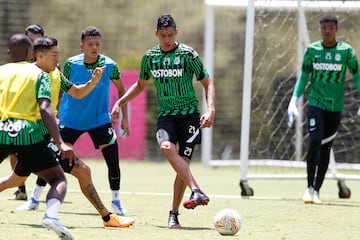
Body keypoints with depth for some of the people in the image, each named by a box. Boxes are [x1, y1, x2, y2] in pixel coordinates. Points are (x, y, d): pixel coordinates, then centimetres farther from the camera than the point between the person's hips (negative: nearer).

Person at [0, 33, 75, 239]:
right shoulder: (38, 74, 9)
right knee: (59, 179, 6)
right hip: (27, 133, -3)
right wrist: (60, 143, -13)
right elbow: (45, 109, -6)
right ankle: (51, 214, -23)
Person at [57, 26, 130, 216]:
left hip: (100, 120, 0)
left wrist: (125, 117, 2)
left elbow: (121, 89, 5)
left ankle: (116, 200, 11)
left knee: (113, 159, -8)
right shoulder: (71, 64, -11)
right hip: (71, 120, 0)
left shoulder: (109, 65, -10)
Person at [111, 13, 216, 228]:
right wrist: (120, 102, 16)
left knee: (183, 162, -8)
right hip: (166, 114, 2)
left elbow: (207, 84, -1)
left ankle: (174, 214, 6)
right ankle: (196, 191, -38)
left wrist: (211, 110, -15)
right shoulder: (150, 57, 7)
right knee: (167, 147, -30)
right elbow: (141, 85, 24)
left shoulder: (188, 55, -5)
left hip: (189, 114, -2)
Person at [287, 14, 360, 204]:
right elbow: (304, 76, 9)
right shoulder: (312, 50, 1)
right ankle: (309, 187, -5)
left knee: (325, 148, 3)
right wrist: (294, 100, 1)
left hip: (335, 106, 0)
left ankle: (317, 190, 14)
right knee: (315, 141, -16)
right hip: (315, 103, 0)